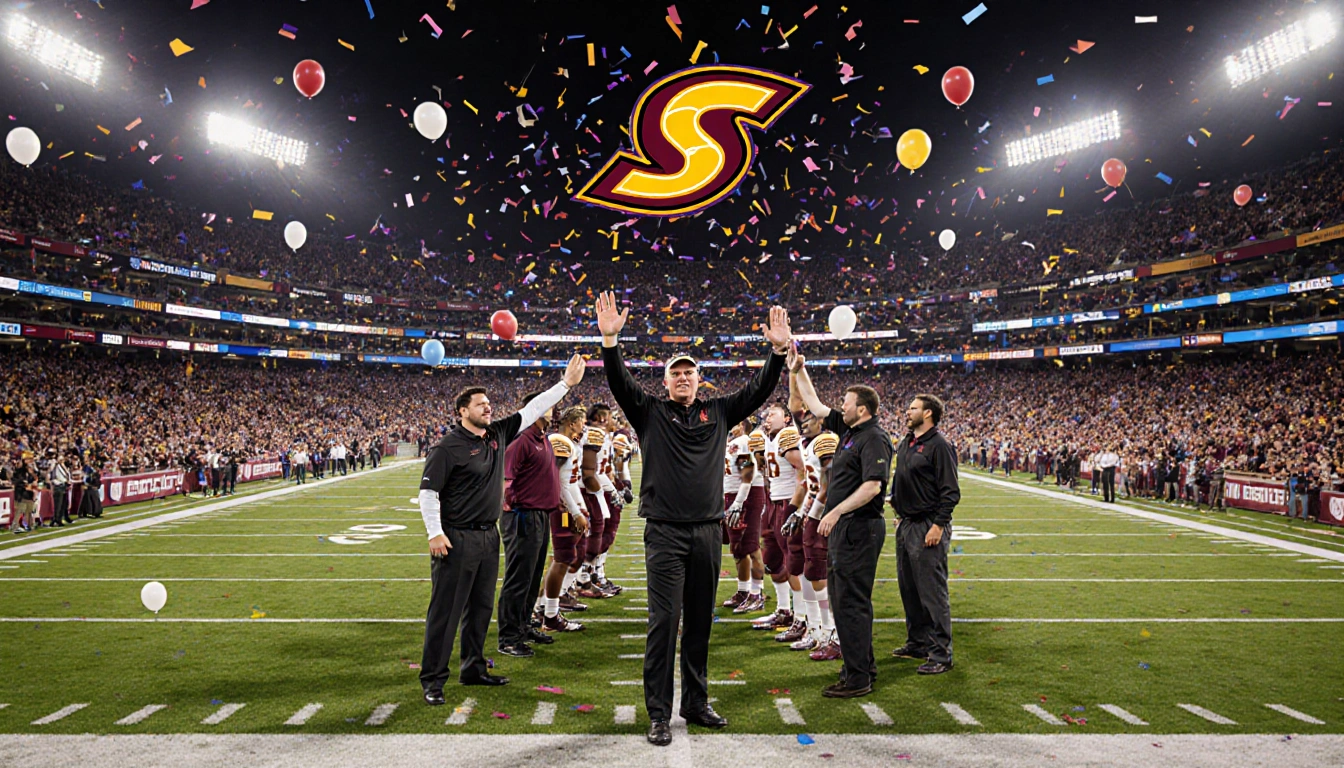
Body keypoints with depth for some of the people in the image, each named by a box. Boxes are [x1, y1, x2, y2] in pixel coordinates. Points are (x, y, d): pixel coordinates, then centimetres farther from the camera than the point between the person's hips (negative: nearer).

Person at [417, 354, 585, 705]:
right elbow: (428, 491, -11)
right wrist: (435, 534, -17)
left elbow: (532, 410, 11)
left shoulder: (498, 434, 8)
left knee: (481, 607, 16)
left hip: (489, 537, 7)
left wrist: (566, 383, 8)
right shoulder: (448, 447, -11)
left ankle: (473, 668, 30)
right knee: (445, 610, 0)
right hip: (456, 540, -7)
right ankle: (433, 679, 11)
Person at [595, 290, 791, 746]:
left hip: (708, 532, 3)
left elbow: (759, 390, 9)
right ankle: (658, 714, 8)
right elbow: (620, 383, -9)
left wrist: (780, 350, -1)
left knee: (700, 621, 12)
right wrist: (610, 340, -22)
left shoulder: (717, 412, 12)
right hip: (665, 533, -3)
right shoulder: (650, 413, 4)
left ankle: (696, 704, 26)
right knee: (664, 621, -4)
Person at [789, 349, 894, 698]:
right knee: (842, 598, 17)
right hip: (843, 527, 10)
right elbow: (816, 406, 21)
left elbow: (872, 486, -25)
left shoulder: (874, 439, -14)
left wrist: (836, 512, -27)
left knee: (851, 602, -5)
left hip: (858, 528, -10)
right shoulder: (849, 430, 13)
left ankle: (857, 679, 4)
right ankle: (864, 666, 28)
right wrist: (798, 371, 18)